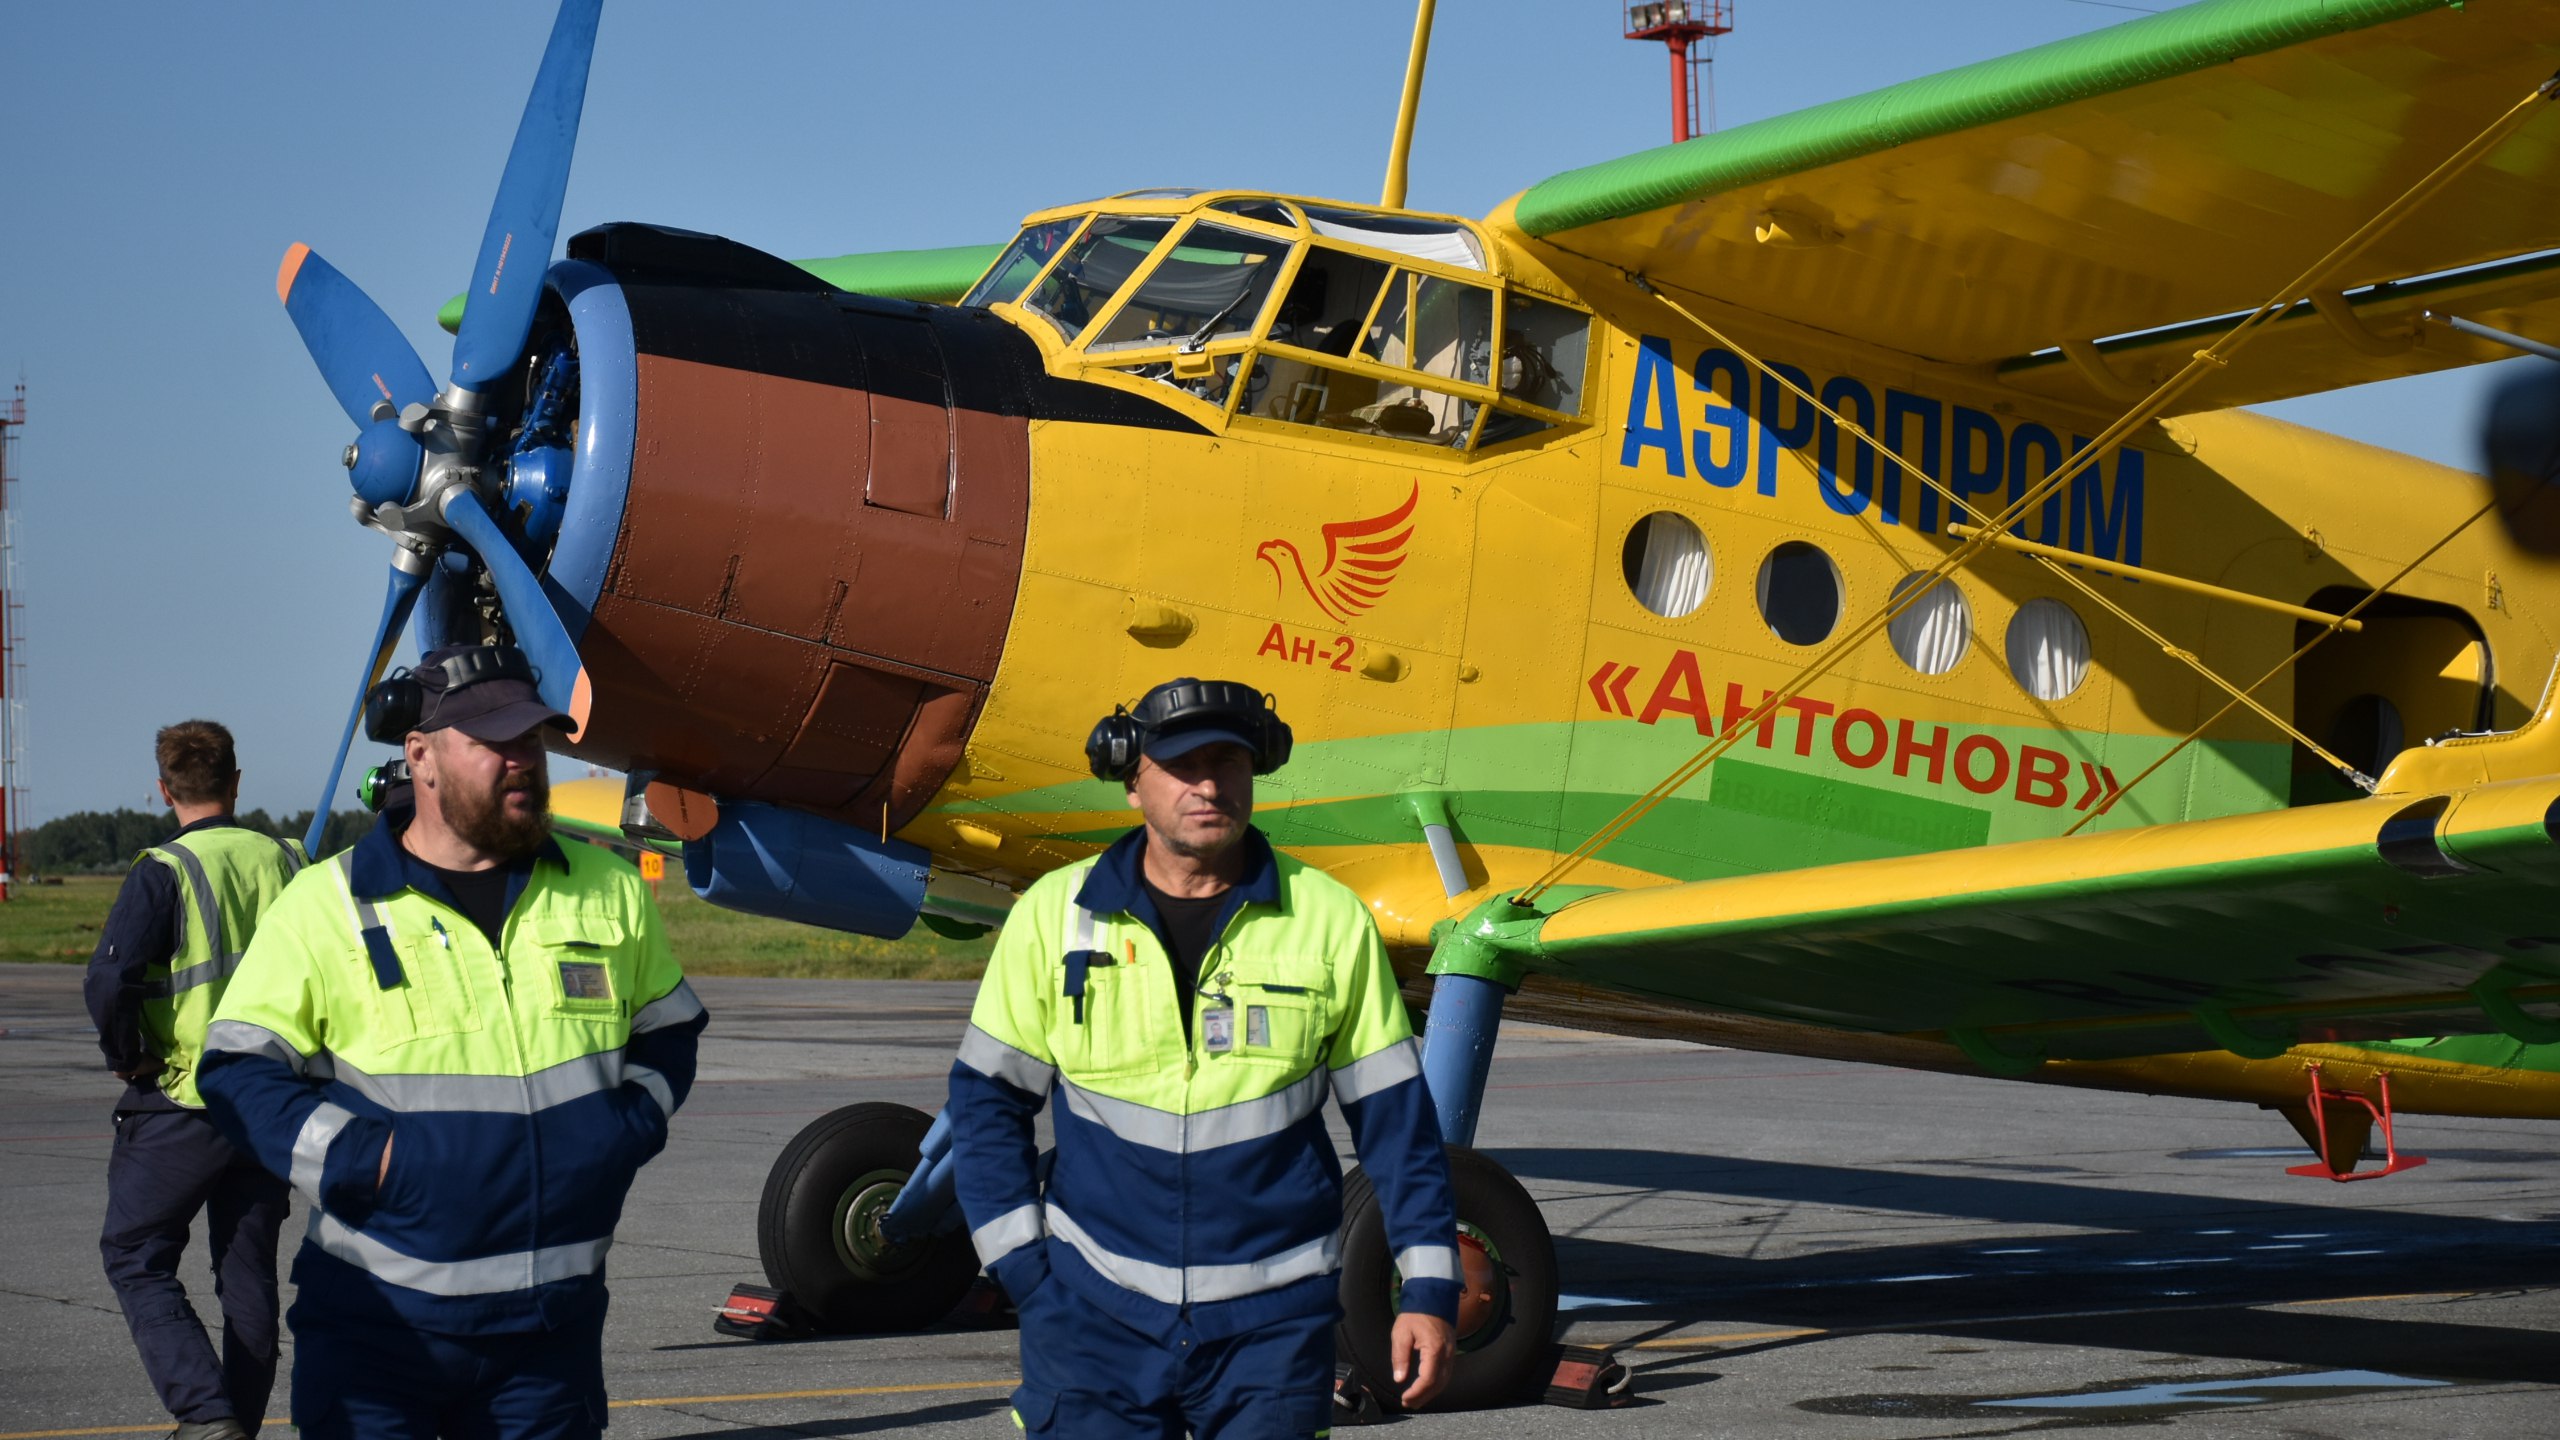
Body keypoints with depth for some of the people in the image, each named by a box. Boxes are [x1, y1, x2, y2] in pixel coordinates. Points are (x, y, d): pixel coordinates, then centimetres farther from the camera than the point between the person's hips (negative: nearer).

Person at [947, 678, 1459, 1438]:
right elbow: (987, 1098, 7)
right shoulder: (1054, 914, 0)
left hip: (1271, 1319, 0)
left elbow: (1394, 1115, 4)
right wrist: (1026, 1274, -1)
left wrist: (1429, 1289, 1)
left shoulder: (1330, 920, -1)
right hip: (1096, 1313, 1)